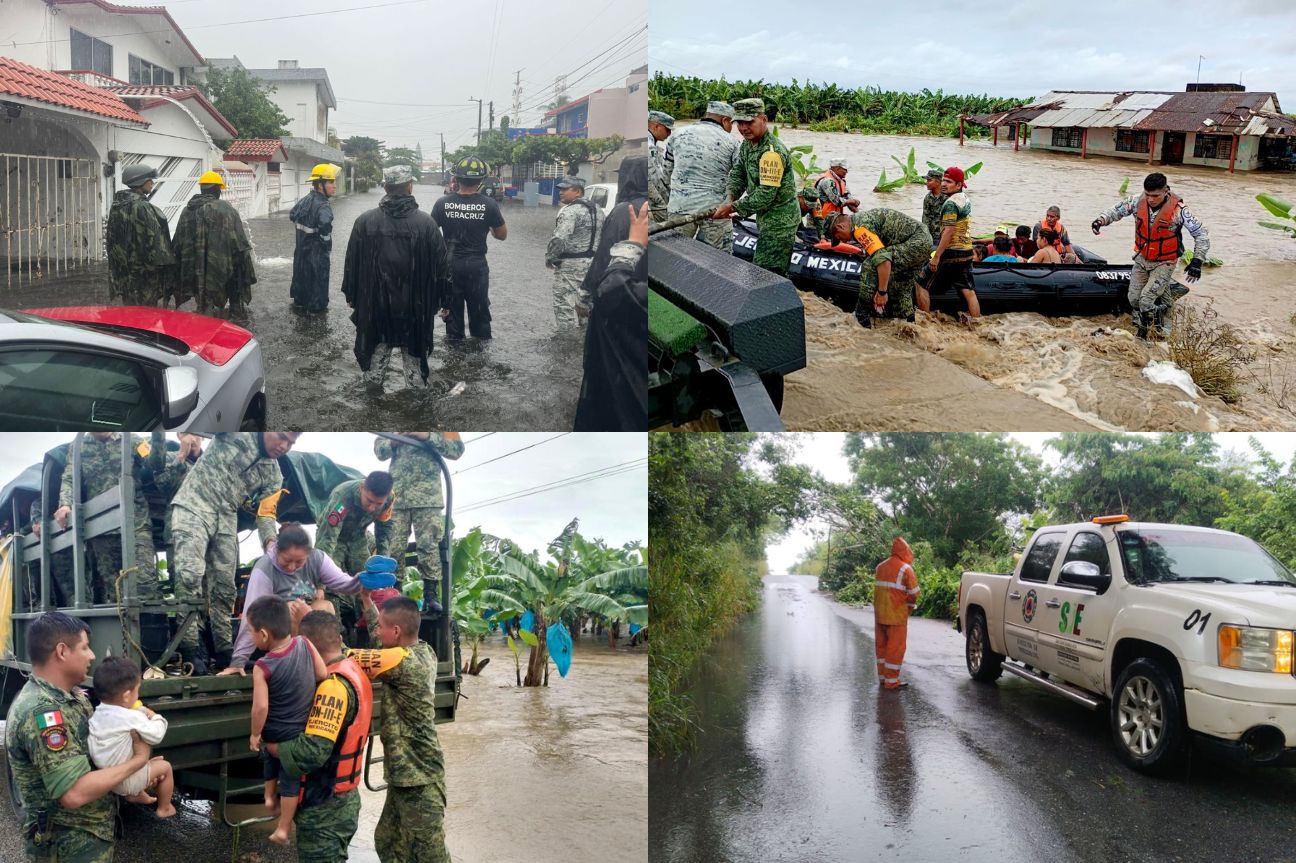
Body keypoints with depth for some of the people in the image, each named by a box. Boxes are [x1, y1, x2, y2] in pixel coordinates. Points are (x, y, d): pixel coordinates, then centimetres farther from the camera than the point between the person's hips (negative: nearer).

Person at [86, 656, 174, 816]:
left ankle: (136, 794, 37)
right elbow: (156, 736, -17)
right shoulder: (132, 717, -25)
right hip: (124, 781, -8)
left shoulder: (98, 713, -3)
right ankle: (164, 809, 25)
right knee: (165, 767, 13)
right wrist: (156, 717, 1)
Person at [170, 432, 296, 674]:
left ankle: (223, 651, 13)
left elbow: (265, 513, 10)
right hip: (193, 507, -6)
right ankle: (188, 649, -19)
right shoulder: (238, 432, -3)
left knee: (224, 587, 6)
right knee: (190, 574, -20)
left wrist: (270, 543, -8)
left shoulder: (273, 475, 11)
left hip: (226, 521, 6)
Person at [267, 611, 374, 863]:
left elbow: (314, 751, -33)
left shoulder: (333, 685, -26)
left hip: (325, 806, -9)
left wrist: (273, 747, -16)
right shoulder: (352, 671, 4)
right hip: (344, 797, 9)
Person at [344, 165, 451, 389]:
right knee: (413, 346, 13)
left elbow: (352, 262, 1)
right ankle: (417, 385, 22)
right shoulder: (426, 223, -10)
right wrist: (442, 300, 5)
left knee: (377, 344, 18)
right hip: (414, 304, -1)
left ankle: (372, 380, 29)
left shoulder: (365, 221, -6)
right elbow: (441, 266, -5)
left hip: (375, 303, 1)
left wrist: (351, 295, 12)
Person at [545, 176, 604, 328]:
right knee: (585, 300, 17)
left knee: (565, 305, -3)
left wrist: (549, 257, -12)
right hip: (592, 263, 9)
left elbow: (559, 239, -25)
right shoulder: (596, 210, 13)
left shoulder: (570, 211, -17)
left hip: (570, 265, -9)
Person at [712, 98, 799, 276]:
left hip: (779, 221, -10)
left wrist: (733, 207, -23)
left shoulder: (772, 151, -25)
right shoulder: (747, 143, 7)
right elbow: (738, 173, 11)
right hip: (766, 218, 10)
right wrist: (730, 199, -8)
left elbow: (766, 194, -27)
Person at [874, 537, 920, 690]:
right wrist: (909, 608, 8)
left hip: (879, 614, 7)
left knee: (882, 645, 15)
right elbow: (914, 592, -9)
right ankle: (891, 681, 1)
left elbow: (878, 588, 11)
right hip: (896, 615, -7)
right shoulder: (905, 569, -11)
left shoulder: (880, 567, 9)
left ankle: (882, 677, 22)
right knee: (895, 647, -1)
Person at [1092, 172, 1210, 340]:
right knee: (1134, 298, 8)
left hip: (1164, 263, -5)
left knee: (1147, 299, -16)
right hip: (1142, 259, 5)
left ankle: (1142, 334, 2)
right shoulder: (1138, 202, -13)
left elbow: (1201, 234, -18)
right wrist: (1101, 220, -18)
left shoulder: (1177, 209, -24)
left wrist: (1197, 261, -25)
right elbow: (1118, 210, 4)